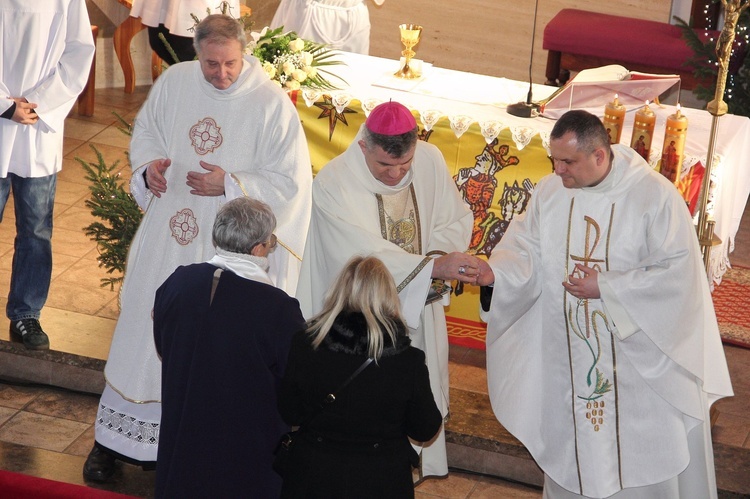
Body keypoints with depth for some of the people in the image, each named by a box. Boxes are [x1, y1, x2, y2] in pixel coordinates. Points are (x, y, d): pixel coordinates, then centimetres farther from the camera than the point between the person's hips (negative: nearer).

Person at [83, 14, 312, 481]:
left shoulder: (272, 103, -15)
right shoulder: (174, 81, -2)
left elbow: (289, 182, -12)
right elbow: (146, 129, 15)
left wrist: (230, 184, -22)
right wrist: (149, 164, -5)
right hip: (166, 235, 4)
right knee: (143, 329, 11)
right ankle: (115, 440, 25)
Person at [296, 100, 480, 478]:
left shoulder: (430, 160, -8)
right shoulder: (333, 183, -22)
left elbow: (457, 219, 4)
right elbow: (365, 251, -32)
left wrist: (442, 254, -18)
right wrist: (431, 266, -41)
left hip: (415, 314, 4)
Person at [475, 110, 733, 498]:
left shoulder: (656, 196, -19)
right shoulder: (550, 191, -4)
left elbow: (677, 273, -19)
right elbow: (525, 248, 1)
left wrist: (606, 287, -22)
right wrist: (495, 270, -21)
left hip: (641, 357, -4)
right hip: (570, 360, 4)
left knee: (643, 454, 8)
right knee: (570, 445, 18)